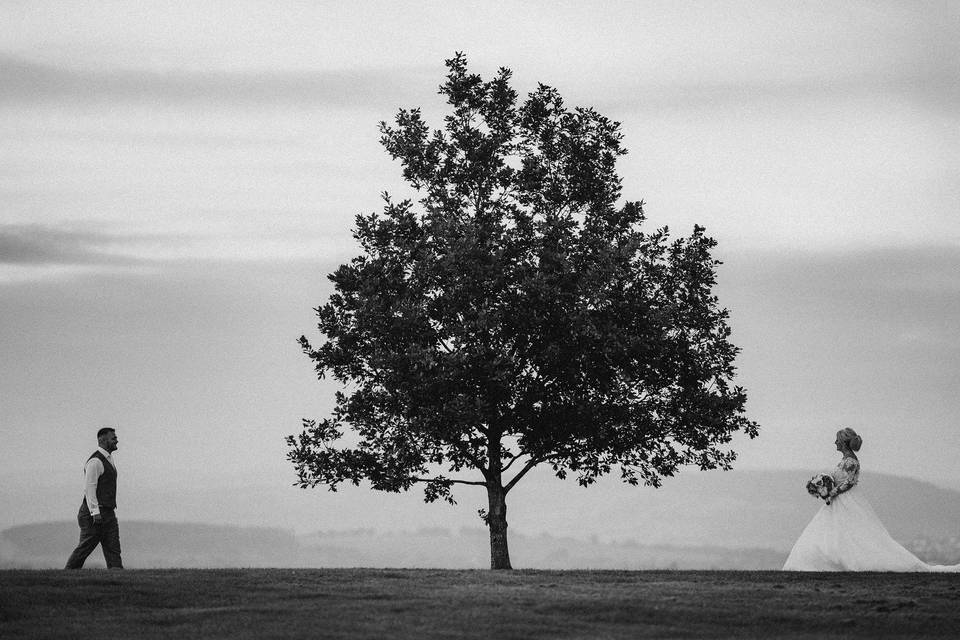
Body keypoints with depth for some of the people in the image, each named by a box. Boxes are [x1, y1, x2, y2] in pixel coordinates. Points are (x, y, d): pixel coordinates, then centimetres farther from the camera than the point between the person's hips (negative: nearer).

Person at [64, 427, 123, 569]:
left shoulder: (108, 460, 18)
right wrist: (95, 512, -24)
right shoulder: (95, 461, -13)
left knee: (113, 549, -1)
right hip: (94, 514, -9)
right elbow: (89, 488, -18)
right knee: (84, 548, -3)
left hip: (108, 513, 9)